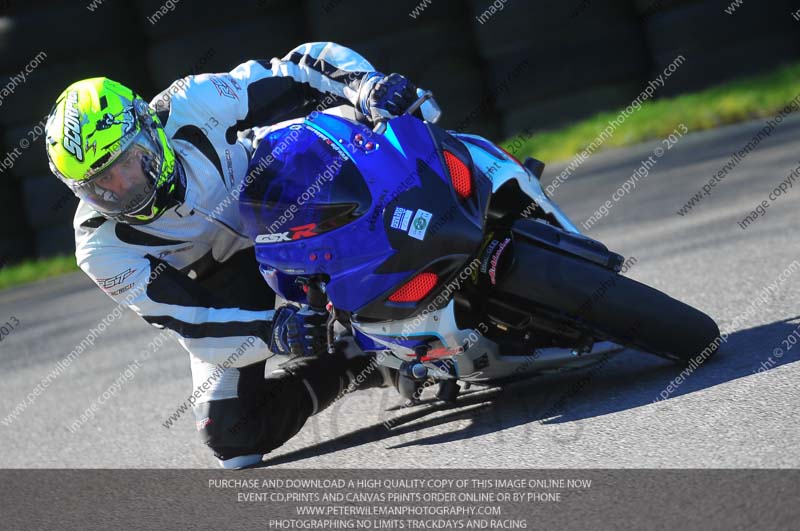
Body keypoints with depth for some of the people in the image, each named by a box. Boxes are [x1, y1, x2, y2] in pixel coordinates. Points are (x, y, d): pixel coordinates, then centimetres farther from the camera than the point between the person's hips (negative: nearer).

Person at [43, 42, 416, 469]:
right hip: (219, 285, -1)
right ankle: (364, 363, 0)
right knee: (230, 435, -17)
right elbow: (196, 329, -28)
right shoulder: (102, 251, -27)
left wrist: (369, 86, -42)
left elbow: (302, 71, -23)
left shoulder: (192, 108, -29)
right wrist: (272, 332, -45)